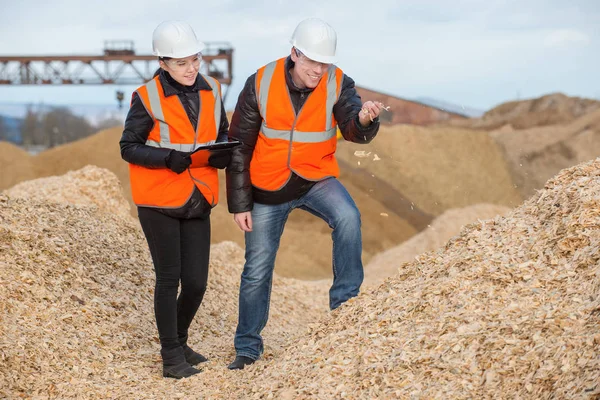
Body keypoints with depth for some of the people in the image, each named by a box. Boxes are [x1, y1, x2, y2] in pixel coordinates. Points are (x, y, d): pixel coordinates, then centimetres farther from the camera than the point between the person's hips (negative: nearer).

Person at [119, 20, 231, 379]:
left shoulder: (211, 91, 3)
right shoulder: (148, 98, -11)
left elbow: (222, 134, 16)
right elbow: (129, 148, -7)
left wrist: (224, 154, -7)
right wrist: (168, 157, -23)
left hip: (197, 201, 4)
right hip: (159, 201, -4)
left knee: (196, 282, 5)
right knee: (169, 279, 0)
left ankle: (179, 342, 30)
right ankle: (172, 358, 13)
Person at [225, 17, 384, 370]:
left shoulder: (339, 84, -14)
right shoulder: (261, 85, -15)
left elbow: (353, 131, -30)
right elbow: (240, 147, -8)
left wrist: (363, 119, -55)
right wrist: (239, 203, -8)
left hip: (317, 179, 0)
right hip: (268, 188, 0)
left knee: (348, 218, -31)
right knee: (257, 270, 7)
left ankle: (345, 301, -15)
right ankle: (248, 347, 25)